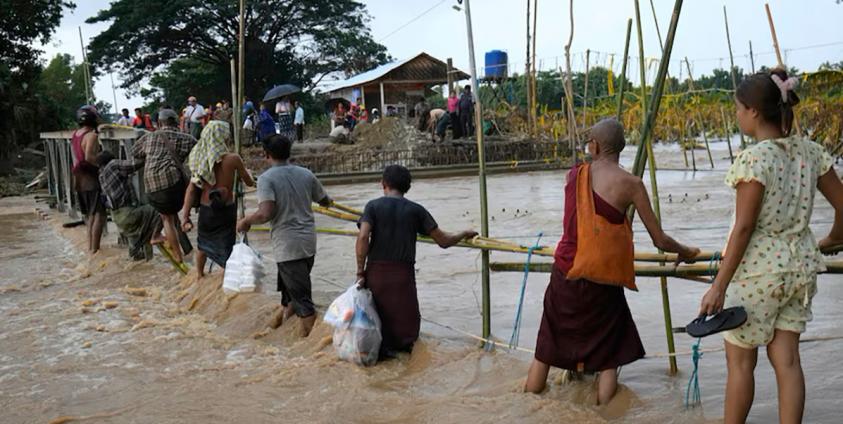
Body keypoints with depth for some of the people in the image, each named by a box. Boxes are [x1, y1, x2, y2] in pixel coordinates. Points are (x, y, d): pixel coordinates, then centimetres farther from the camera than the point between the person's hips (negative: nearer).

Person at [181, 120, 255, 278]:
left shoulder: (199, 158, -4)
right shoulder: (232, 159, -16)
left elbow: (191, 189, -6)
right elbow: (249, 182, -3)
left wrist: (185, 216, -4)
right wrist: (247, 172, 19)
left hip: (205, 209, 5)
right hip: (226, 209, -5)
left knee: (203, 243, 27)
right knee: (226, 248, 6)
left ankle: (199, 275, 45)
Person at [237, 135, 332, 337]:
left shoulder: (266, 178, -13)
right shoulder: (306, 174, 3)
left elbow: (266, 213, -25)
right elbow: (324, 201, 15)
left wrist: (246, 221, -6)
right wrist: (329, 200, 39)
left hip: (288, 244, -6)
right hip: (309, 241, 6)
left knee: (301, 295, -1)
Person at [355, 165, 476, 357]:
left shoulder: (373, 206, 3)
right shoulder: (416, 210, 5)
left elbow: (363, 237, -12)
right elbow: (443, 241, 5)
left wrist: (360, 272, -6)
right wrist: (464, 234, 23)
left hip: (376, 272, 1)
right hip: (403, 274, 0)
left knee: (377, 322, 13)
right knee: (406, 324, 13)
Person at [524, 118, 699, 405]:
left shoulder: (573, 175, 3)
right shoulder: (631, 184, -6)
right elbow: (659, 240, -2)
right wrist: (685, 252, 18)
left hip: (565, 276, 3)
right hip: (602, 283, -3)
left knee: (545, 350, 17)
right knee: (607, 358, 13)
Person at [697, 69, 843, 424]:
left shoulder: (753, 159, -18)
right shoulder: (810, 152, 2)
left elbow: (744, 227, -19)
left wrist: (719, 286, -16)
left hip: (758, 269, -6)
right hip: (799, 266, 7)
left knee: (740, 360, 9)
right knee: (787, 360, 11)